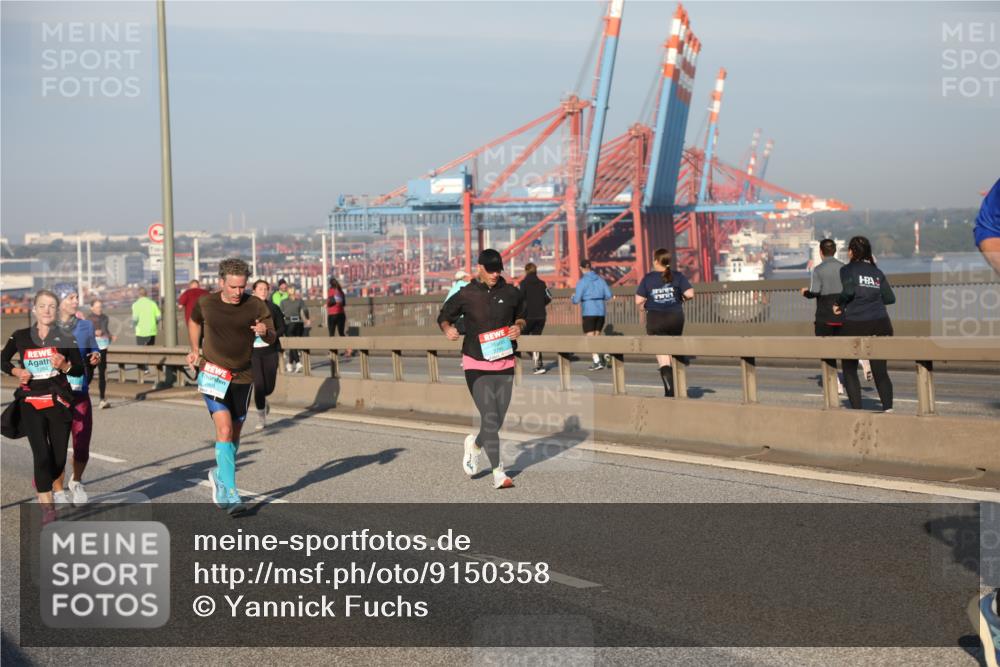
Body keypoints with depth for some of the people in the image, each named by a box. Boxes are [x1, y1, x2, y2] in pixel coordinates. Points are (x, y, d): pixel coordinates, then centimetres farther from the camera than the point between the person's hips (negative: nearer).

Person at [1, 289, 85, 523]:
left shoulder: (66, 339, 1)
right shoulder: (20, 337, 2)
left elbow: (80, 370, 3)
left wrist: (64, 366, -18)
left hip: (59, 401, 1)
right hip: (31, 403, -1)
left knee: (59, 454, 8)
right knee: (41, 454, -11)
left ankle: (57, 488, 40)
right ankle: (47, 506, -6)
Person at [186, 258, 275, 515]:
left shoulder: (255, 306, -6)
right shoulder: (206, 303, -4)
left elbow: (272, 338, -7)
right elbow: (194, 321, 18)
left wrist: (265, 332, -29)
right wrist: (195, 349, 8)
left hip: (242, 378, 2)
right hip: (213, 375, -2)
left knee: (234, 434, 14)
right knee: (224, 430, -18)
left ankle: (220, 474, 42)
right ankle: (230, 495, -18)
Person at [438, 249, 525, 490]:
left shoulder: (510, 293, 3)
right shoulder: (465, 295, -4)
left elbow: (520, 315, 19)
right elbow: (444, 316, 7)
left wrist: (518, 326, -4)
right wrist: (448, 329, -15)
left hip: (504, 364, 4)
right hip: (476, 365, -4)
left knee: (498, 420, 9)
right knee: (490, 418, -12)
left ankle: (475, 445, 42)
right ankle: (498, 472, -4)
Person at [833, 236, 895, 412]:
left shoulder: (848, 270, -2)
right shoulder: (877, 272, 11)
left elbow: (849, 290, -20)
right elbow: (890, 298, 9)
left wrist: (838, 304, -3)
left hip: (855, 325, -3)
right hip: (880, 324, 3)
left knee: (849, 370, 11)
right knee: (880, 372, 4)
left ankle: (857, 410, 3)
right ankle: (888, 408, -12)